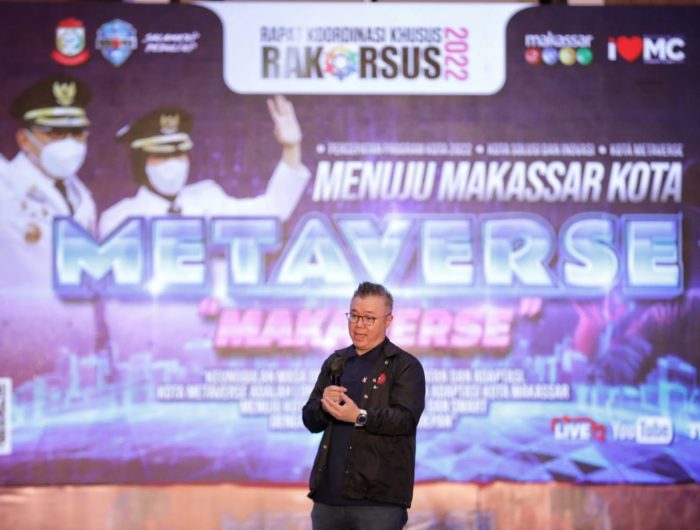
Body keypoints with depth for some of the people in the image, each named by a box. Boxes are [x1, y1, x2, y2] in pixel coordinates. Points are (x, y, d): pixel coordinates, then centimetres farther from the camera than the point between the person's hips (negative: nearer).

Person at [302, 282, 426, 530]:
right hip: (328, 494, 6)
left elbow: (406, 418, -14)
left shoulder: (406, 366, -1)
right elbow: (310, 419, 14)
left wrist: (360, 417, -28)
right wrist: (323, 406, -9)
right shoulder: (335, 363, 18)